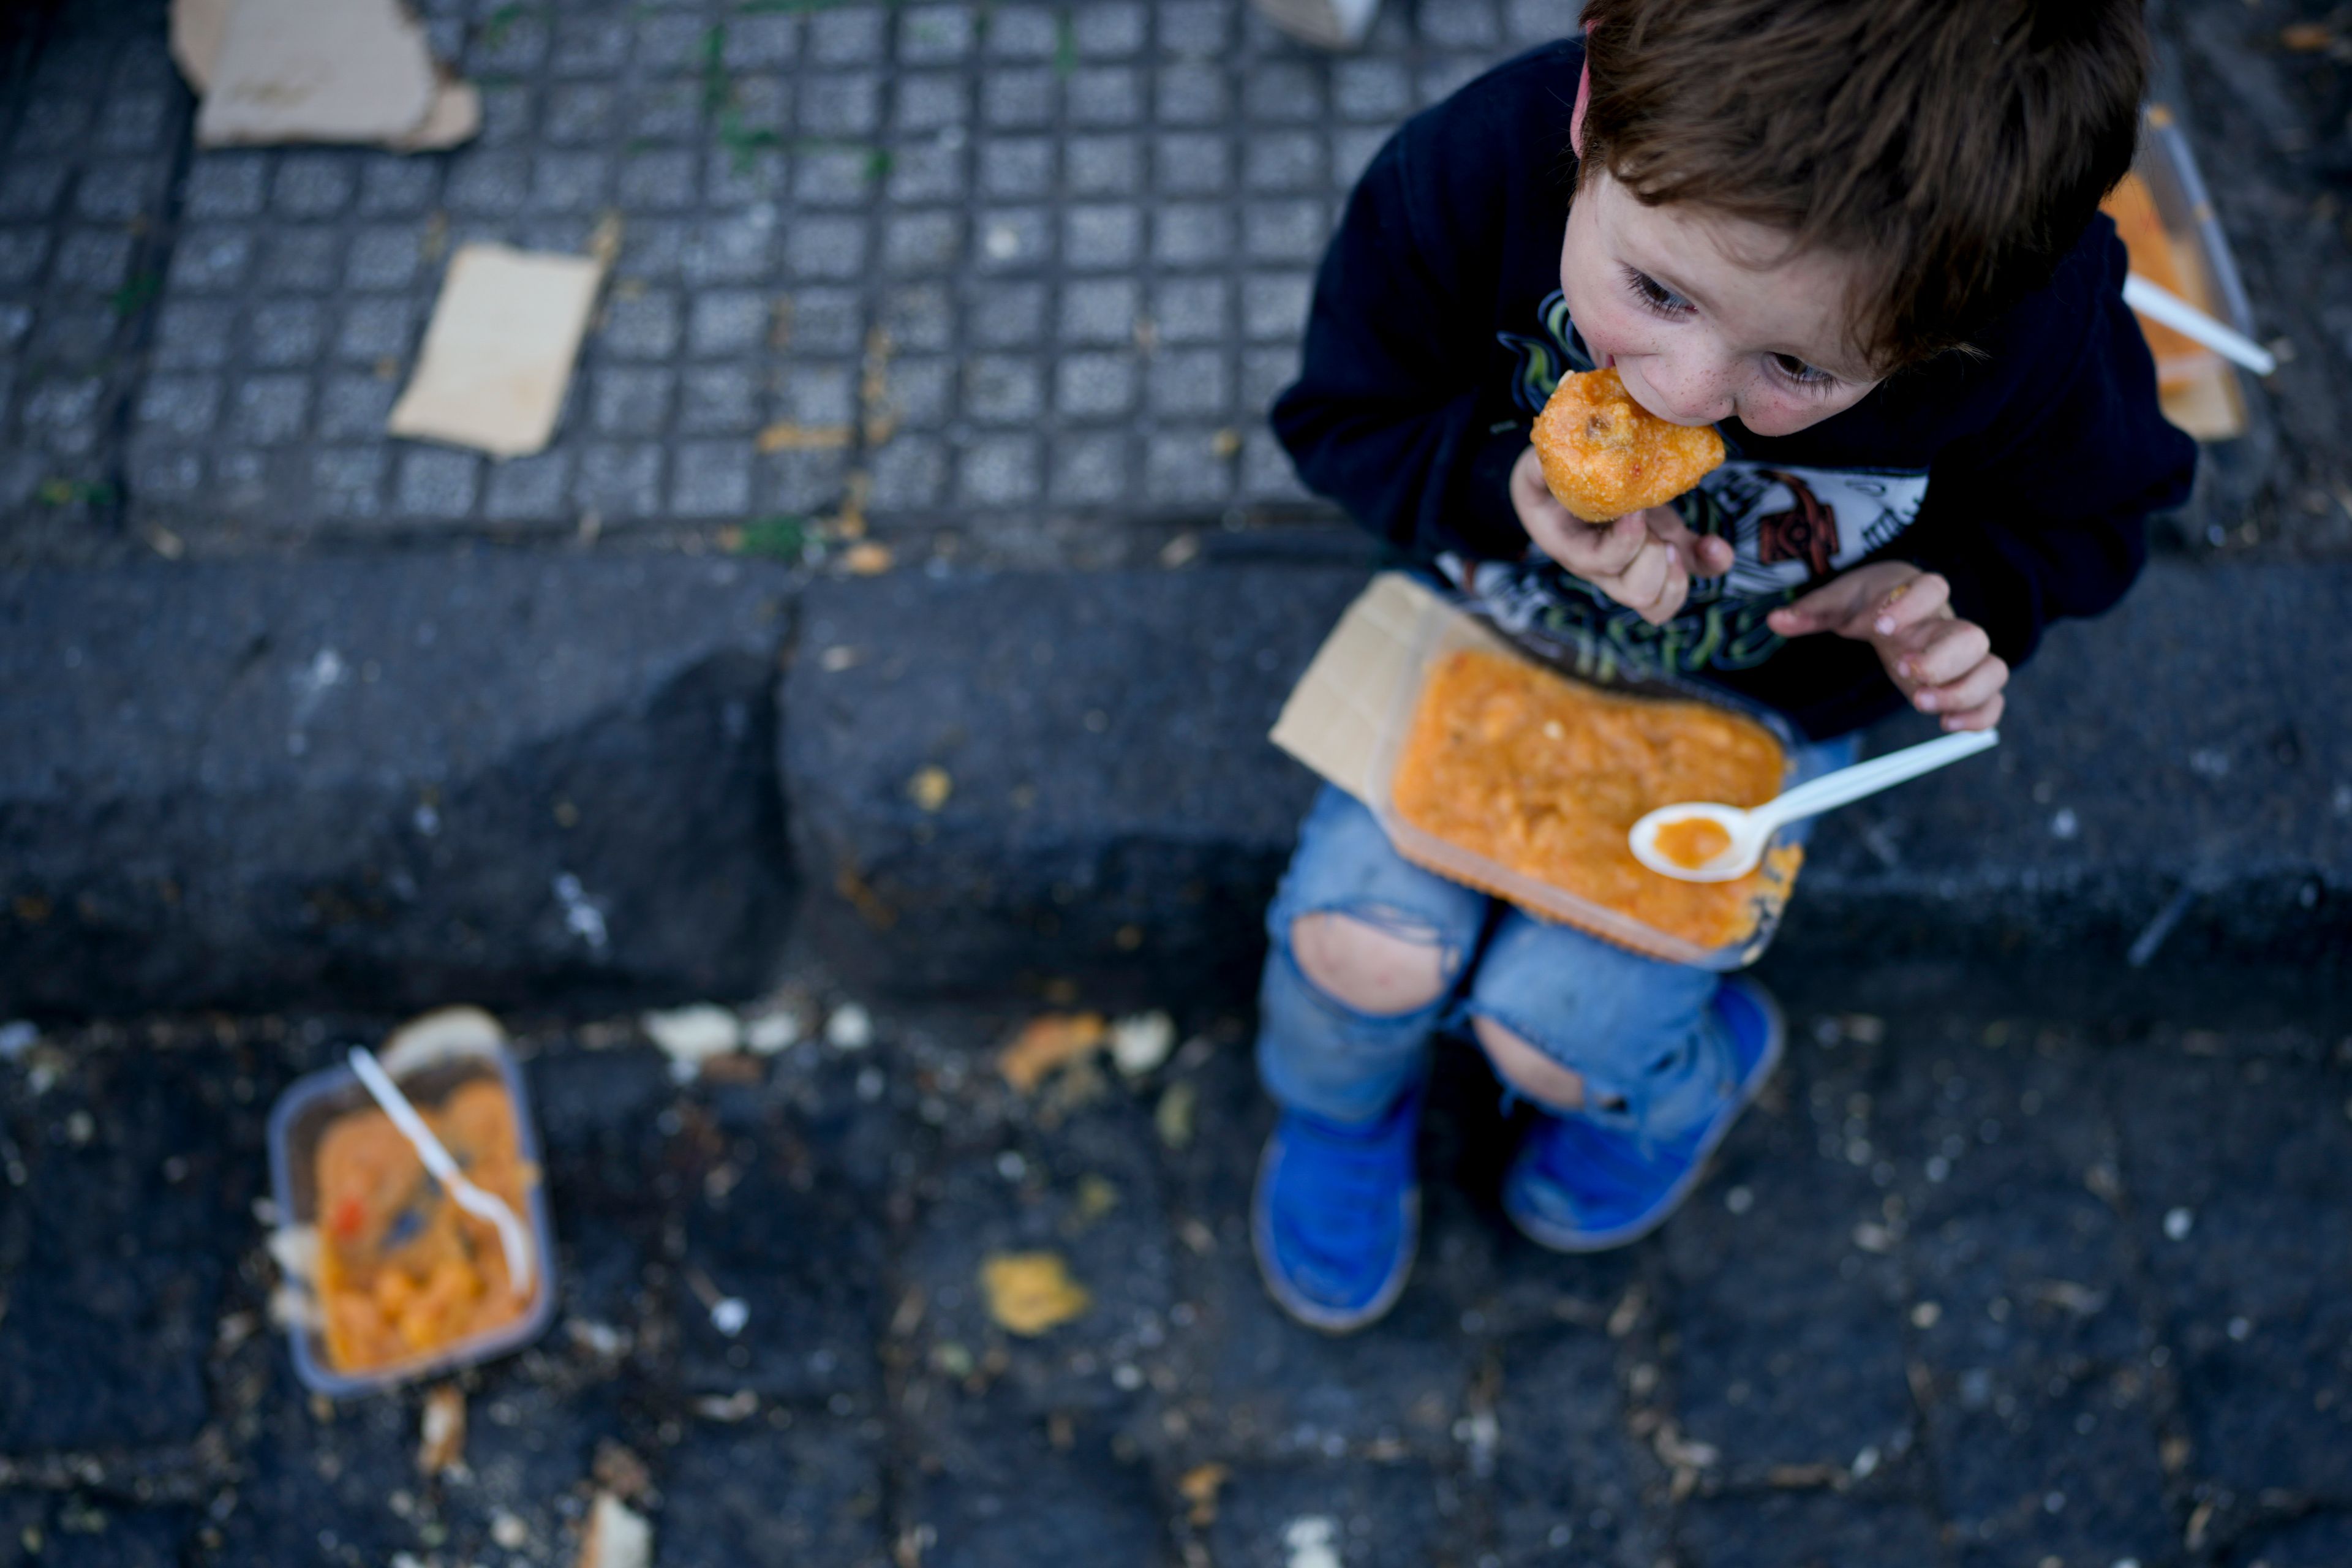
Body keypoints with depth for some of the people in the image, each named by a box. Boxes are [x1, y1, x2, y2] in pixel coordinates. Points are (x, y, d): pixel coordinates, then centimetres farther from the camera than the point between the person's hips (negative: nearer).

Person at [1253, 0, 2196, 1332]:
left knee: (1554, 1024, -10)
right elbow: (1345, 417, -13)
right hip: (1495, 623, 1)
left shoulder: (2045, 327, -32)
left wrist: (1959, 593, -27)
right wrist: (1508, 487, -33)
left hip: (1754, 708, -1)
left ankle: (1686, 1076, 30)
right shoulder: (1470, 174, -34)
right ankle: (1343, 1111, 26)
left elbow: (2082, 514, -6)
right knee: (1364, 950, -14)